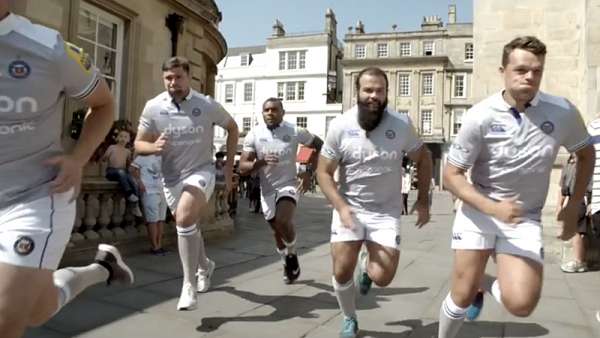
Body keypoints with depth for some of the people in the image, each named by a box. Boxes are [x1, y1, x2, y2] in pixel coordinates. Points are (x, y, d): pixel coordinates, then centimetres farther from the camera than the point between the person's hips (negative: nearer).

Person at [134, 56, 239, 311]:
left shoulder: (207, 105, -11)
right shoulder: (153, 107, -7)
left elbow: (232, 128, 6)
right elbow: (139, 144, -1)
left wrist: (229, 165, 2)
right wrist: (153, 147, -25)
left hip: (201, 171, -4)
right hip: (171, 177, 4)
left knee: (184, 219, -28)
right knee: (187, 226, 20)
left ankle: (189, 284, -14)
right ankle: (204, 266, 49)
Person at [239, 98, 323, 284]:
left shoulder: (295, 132, -11)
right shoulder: (254, 134, -8)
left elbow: (320, 146, 3)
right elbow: (242, 168, -10)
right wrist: (261, 162, -30)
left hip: (289, 185, -3)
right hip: (267, 189, 3)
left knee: (283, 221, -28)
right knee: (277, 230, 17)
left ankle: (292, 253, 3)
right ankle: (287, 262, 45)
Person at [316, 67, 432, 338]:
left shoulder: (401, 124, -8)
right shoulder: (340, 126, -10)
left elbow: (423, 159, 8)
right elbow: (324, 173, -6)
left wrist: (423, 201, 4)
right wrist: (342, 208, -19)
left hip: (386, 211, 0)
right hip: (349, 207, 0)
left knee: (382, 278, -8)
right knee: (342, 271, -3)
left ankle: (367, 265, 32)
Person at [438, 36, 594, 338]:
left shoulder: (562, 112, -8)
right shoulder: (480, 116, -15)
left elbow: (585, 153, 12)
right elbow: (451, 175, -12)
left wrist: (573, 206, 5)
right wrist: (493, 208, -25)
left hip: (525, 217, 2)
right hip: (478, 212, -1)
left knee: (521, 304, -13)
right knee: (462, 296, 1)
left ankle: (486, 283, 21)